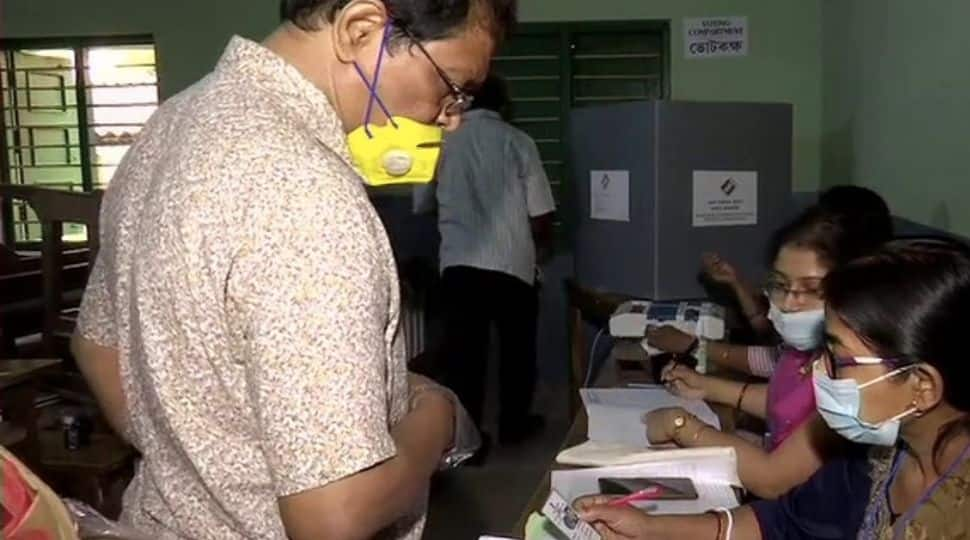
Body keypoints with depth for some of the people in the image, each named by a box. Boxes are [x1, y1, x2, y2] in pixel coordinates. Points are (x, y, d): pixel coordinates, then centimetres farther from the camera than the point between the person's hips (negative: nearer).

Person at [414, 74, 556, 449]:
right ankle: (514, 425, 29)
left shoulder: (444, 143, 4)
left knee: (463, 353, 8)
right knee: (516, 349, 16)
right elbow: (540, 216, -3)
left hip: (457, 265, 1)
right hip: (511, 264, -1)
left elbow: (421, 204, 15)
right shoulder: (517, 142, -2)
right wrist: (542, 249, 17)